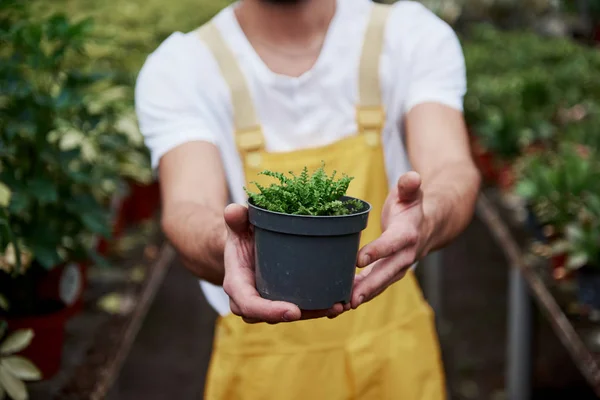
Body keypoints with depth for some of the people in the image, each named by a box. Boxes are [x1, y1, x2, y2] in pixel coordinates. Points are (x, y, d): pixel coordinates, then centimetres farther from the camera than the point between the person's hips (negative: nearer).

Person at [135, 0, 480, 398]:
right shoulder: (177, 66, -12)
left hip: (395, 354, 2)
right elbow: (187, 211, -27)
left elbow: (452, 169, -23)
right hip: (259, 365, -1)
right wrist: (226, 247, -50)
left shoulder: (414, 34, -8)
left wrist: (427, 222, -46)